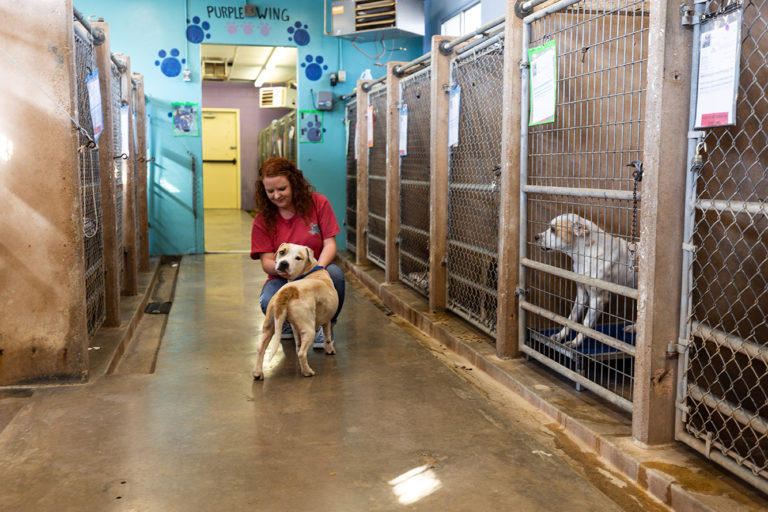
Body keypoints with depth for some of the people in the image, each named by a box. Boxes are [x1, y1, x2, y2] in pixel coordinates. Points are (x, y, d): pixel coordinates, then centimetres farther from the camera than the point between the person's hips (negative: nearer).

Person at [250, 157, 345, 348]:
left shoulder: (318, 203, -5)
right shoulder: (263, 219, -2)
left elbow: (330, 243, -10)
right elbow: (266, 260, -7)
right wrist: (279, 268, -33)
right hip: (283, 279, 1)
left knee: (334, 273, -35)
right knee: (269, 303, -33)